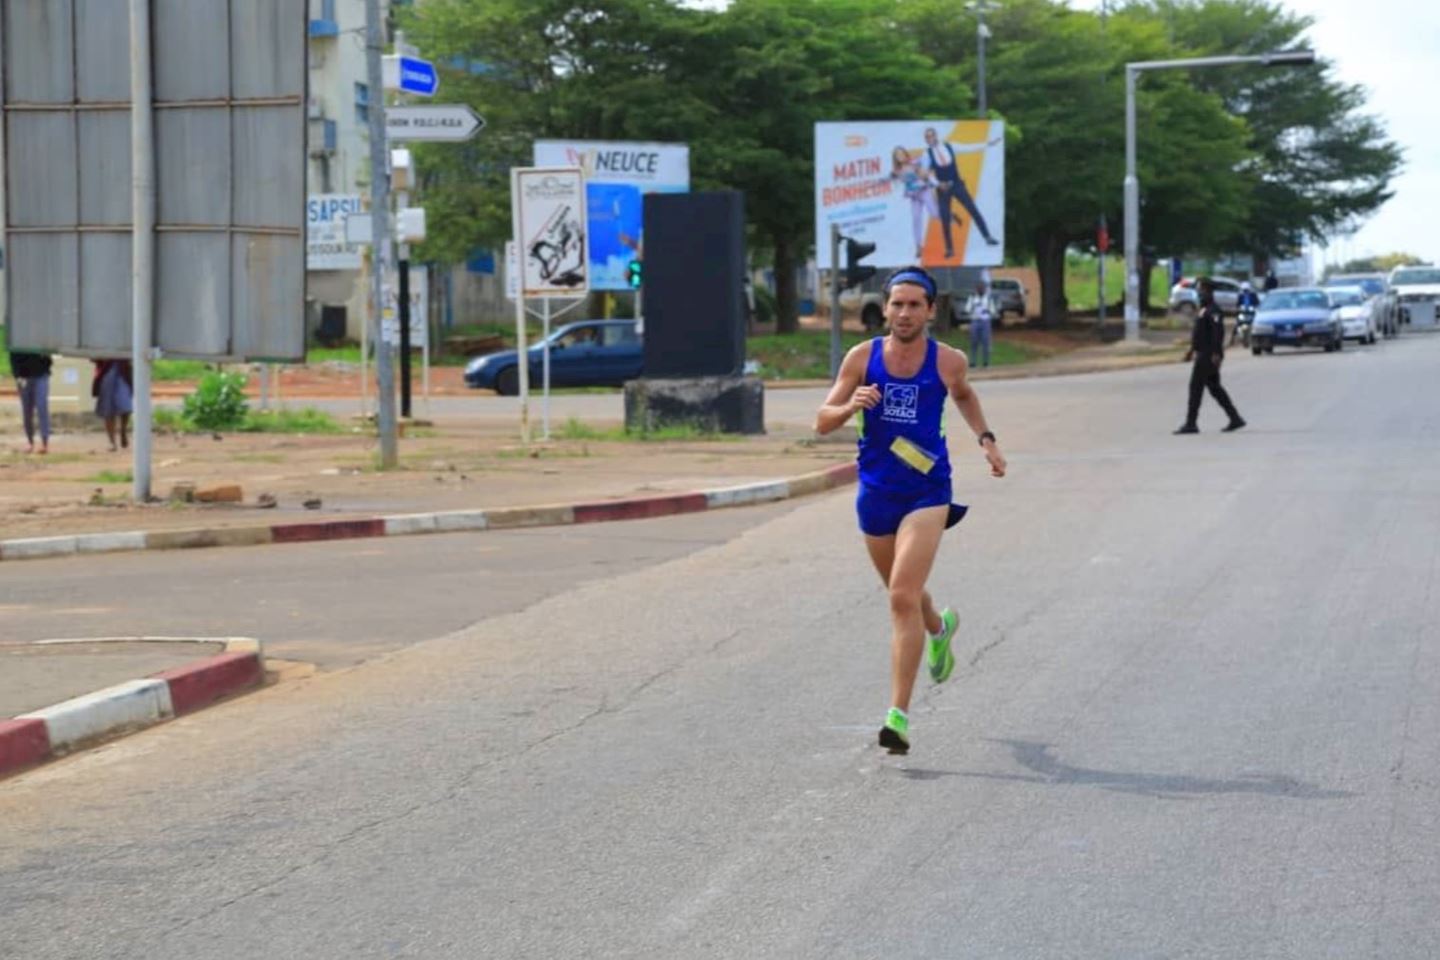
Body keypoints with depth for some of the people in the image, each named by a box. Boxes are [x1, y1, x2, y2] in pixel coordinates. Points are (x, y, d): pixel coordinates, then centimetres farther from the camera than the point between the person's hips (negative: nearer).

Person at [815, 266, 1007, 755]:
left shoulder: (948, 361, -4)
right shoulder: (863, 357, -4)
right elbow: (822, 422, -3)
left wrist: (986, 439, 9)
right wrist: (851, 406, -23)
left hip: (927, 493, -3)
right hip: (875, 493, 3)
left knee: (903, 597, -18)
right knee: (902, 593, 21)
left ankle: (899, 714, -17)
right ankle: (939, 628, 58)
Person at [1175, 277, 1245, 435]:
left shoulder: (1213, 311, -14)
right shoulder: (1204, 309, 18)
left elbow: (1218, 332, -24)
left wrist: (1216, 354, -29)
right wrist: (1192, 350, 24)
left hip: (1208, 356, -10)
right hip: (1203, 354, 10)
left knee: (1196, 387, -8)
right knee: (1214, 388, 12)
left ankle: (1191, 423, -7)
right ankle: (1235, 418, 15)